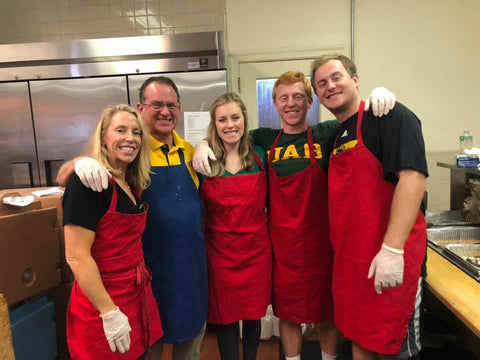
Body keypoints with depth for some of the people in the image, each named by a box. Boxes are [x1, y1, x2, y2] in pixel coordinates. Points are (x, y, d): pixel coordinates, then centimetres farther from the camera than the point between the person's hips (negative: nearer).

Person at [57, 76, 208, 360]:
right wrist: (82, 162, -34)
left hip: (192, 261, 4)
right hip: (151, 262, -4)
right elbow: (64, 177, -9)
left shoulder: (189, 151, 1)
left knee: (192, 334, 22)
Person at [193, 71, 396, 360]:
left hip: (322, 240, -1)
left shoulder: (328, 134, -3)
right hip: (282, 243, 1)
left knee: (328, 311, 18)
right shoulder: (265, 140, 1)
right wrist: (203, 144, -9)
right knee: (288, 312, 18)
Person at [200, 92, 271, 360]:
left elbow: (269, 200, 8)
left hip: (257, 247, 2)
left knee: (254, 314, 17)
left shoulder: (259, 156, 0)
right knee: (226, 318, 11)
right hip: (221, 250, -2)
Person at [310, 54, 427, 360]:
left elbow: (413, 176, -22)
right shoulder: (338, 134, 14)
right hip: (350, 258, 8)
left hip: (387, 258, -7)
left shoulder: (391, 116, -10)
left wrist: (392, 249, -27)